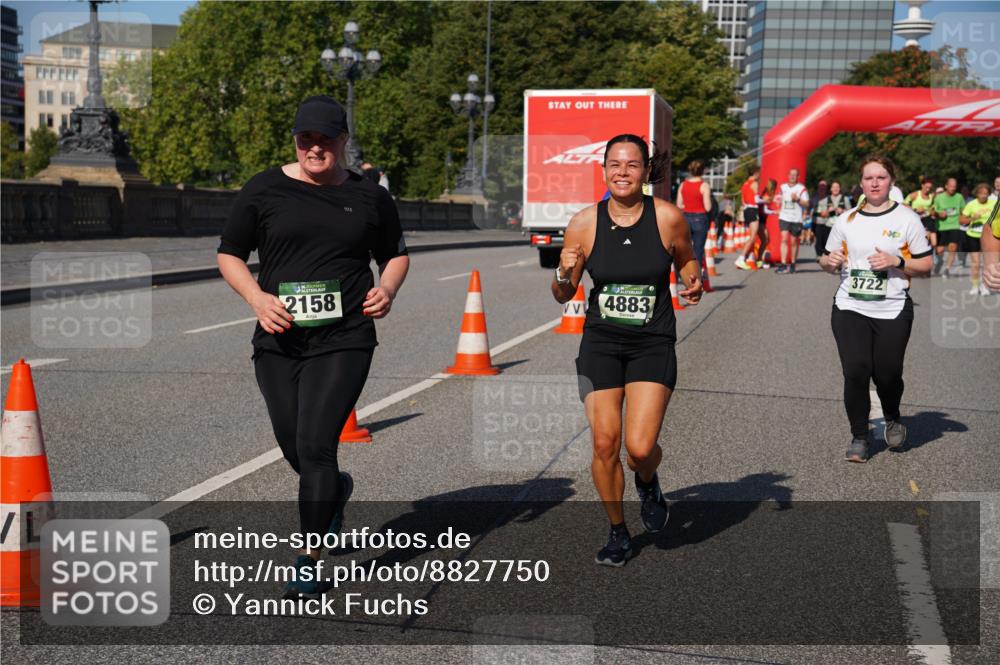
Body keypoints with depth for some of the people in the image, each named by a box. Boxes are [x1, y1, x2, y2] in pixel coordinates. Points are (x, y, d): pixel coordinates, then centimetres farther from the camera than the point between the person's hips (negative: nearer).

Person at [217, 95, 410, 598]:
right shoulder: (263, 190, 4)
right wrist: (257, 297, -9)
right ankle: (336, 490, 47)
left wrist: (387, 288, -2)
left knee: (315, 445, -11)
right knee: (294, 447, 11)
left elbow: (396, 253, 20)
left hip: (344, 340, -2)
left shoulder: (369, 196, 7)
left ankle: (309, 563, 2)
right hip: (278, 340, 2)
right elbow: (229, 255, 9)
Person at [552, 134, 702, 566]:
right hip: (600, 343, 1)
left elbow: (686, 259, 14)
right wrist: (564, 274, -19)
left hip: (653, 345, -1)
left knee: (640, 447, -12)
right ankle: (617, 534, 22)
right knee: (605, 443, -1)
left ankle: (648, 484, 27)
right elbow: (563, 295, 3)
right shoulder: (584, 223, -5)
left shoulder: (668, 217, -7)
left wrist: (694, 283, -7)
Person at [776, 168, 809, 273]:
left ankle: (792, 264, 20)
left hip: (796, 218, -2)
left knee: (794, 241, 7)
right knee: (784, 239, -12)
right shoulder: (783, 187, 13)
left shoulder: (801, 188, 0)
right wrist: (778, 210, 14)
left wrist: (797, 199, -17)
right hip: (784, 217, 2)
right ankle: (783, 265, -17)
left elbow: (807, 204, -3)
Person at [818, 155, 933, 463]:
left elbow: (926, 264, 2)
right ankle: (859, 437, 7)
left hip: (893, 311, -1)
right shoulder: (846, 219, 8)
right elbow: (829, 262, 16)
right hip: (850, 309, 1)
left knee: (887, 373, 0)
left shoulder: (906, 218, 1)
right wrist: (829, 261, -7)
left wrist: (896, 261, -15)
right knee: (855, 371, -9)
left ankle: (892, 419, 33)